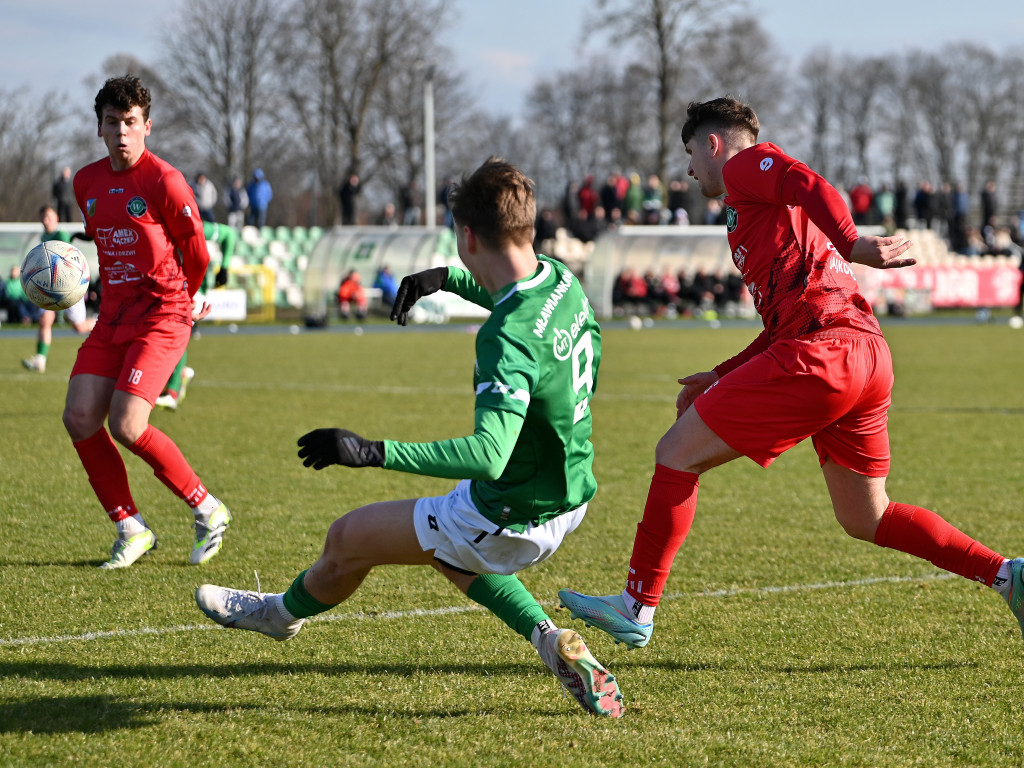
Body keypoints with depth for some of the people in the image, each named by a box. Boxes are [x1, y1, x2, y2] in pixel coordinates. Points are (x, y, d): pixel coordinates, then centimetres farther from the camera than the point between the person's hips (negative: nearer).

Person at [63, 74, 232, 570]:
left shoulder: (163, 182, -12)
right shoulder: (87, 183, 8)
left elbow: (196, 253, -1)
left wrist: (181, 301, 12)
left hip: (161, 314, -7)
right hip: (113, 315, 7)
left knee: (126, 426, -18)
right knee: (79, 418, -7)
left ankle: (207, 509, 1)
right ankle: (131, 530, 5)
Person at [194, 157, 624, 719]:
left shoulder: (507, 339, -33)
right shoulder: (559, 278, -5)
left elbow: (488, 454, -43)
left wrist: (372, 453, -43)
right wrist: (442, 279, 17)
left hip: (511, 517, -8)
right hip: (569, 496, 8)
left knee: (349, 538, 12)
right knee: (446, 552, 36)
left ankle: (284, 613, 43)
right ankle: (552, 641, 19)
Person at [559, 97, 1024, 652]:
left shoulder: (746, 165, 7)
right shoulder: (758, 209, 34)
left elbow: (810, 186, -15)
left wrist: (851, 244, -31)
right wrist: (721, 379, 33)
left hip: (820, 353, -10)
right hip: (867, 356, 10)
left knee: (677, 453, -1)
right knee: (865, 519, 18)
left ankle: (637, 607, 1)